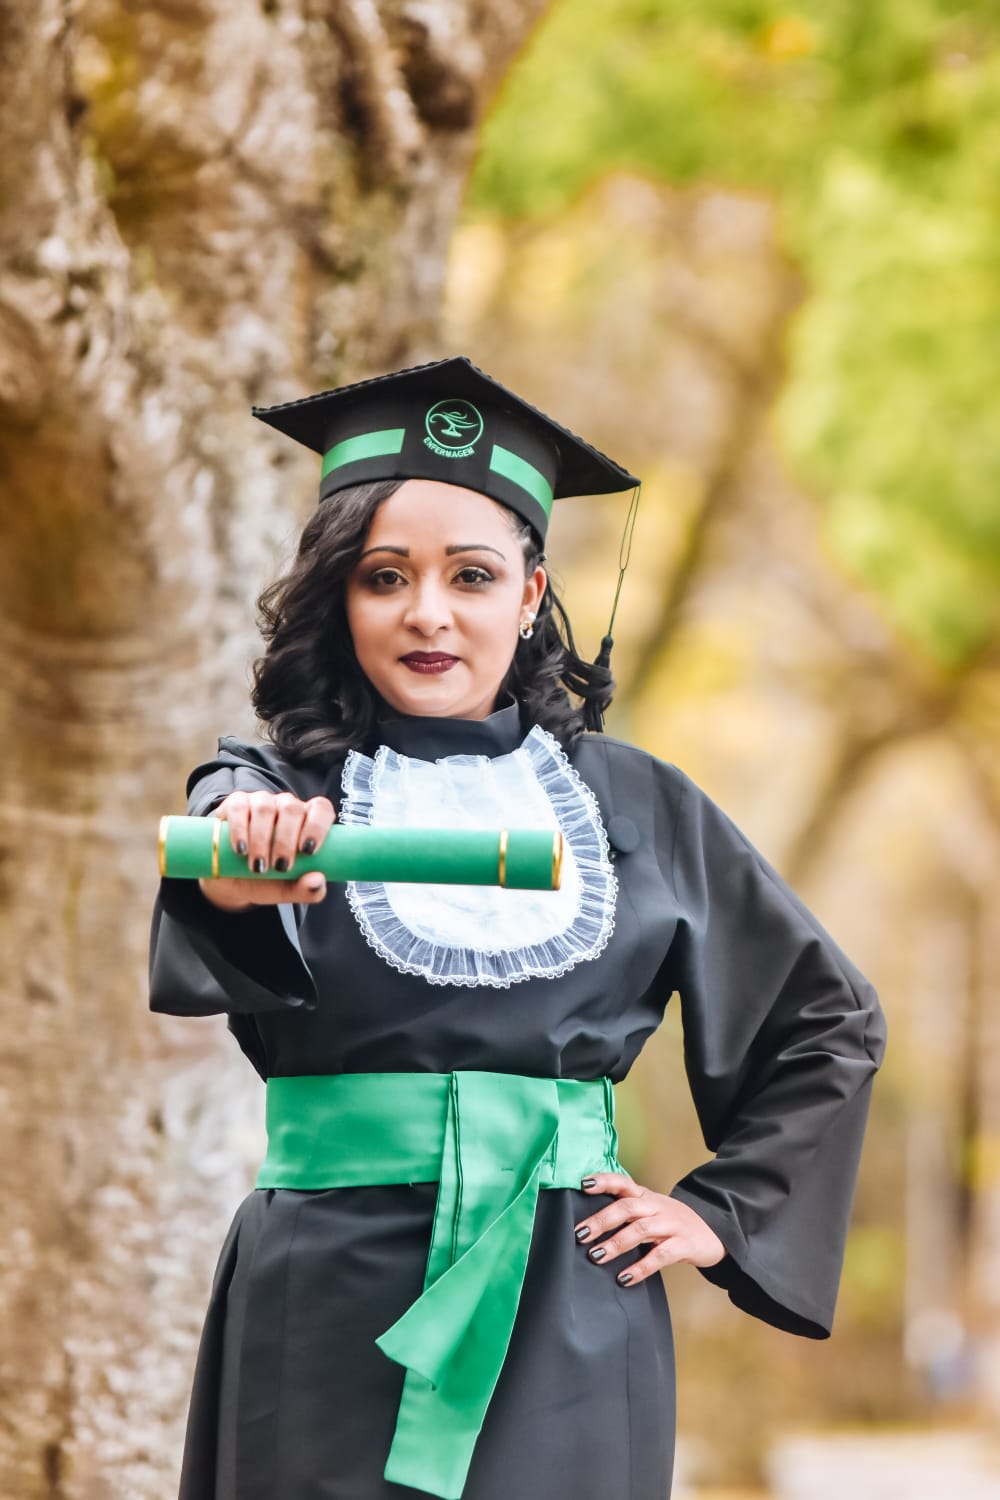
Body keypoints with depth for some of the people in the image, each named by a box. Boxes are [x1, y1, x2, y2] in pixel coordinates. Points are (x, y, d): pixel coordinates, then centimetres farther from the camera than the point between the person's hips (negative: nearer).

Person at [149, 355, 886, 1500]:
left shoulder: (634, 805, 9)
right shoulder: (276, 792, 2)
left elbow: (829, 1021, 17)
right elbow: (230, 824, -23)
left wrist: (723, 1212, 6)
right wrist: (241, 870, -46)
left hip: (568, 1323, 1)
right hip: (333, 1319, -1)